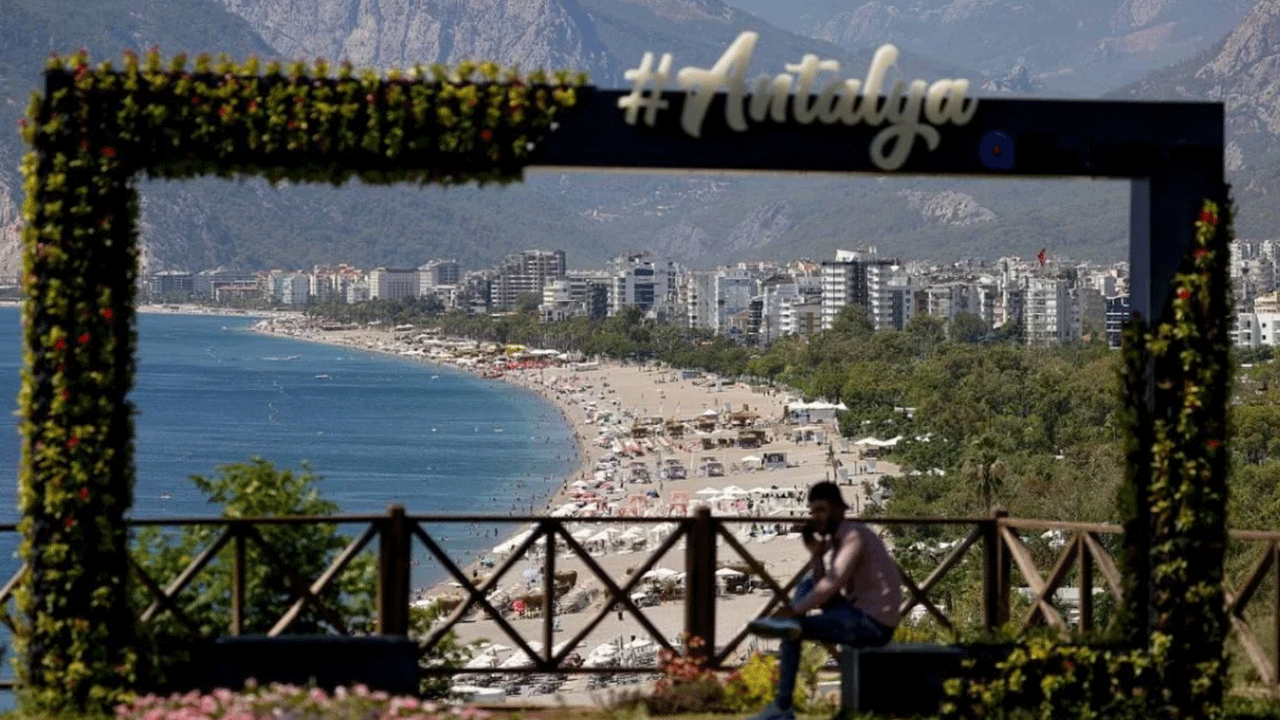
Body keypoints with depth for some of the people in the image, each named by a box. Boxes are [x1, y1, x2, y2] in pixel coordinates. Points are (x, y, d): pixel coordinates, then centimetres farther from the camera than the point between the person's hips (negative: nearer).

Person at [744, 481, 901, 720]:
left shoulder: (853, 534, -13)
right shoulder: (836, 539, 15)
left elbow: (833, 584, -24)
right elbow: (826, 591, 11)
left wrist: (793, 611, -21)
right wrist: (816, 554, -1)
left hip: (873, 623, -10)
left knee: (792, 633, -11)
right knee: (806, 586, 18)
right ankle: (789, 624, -5)